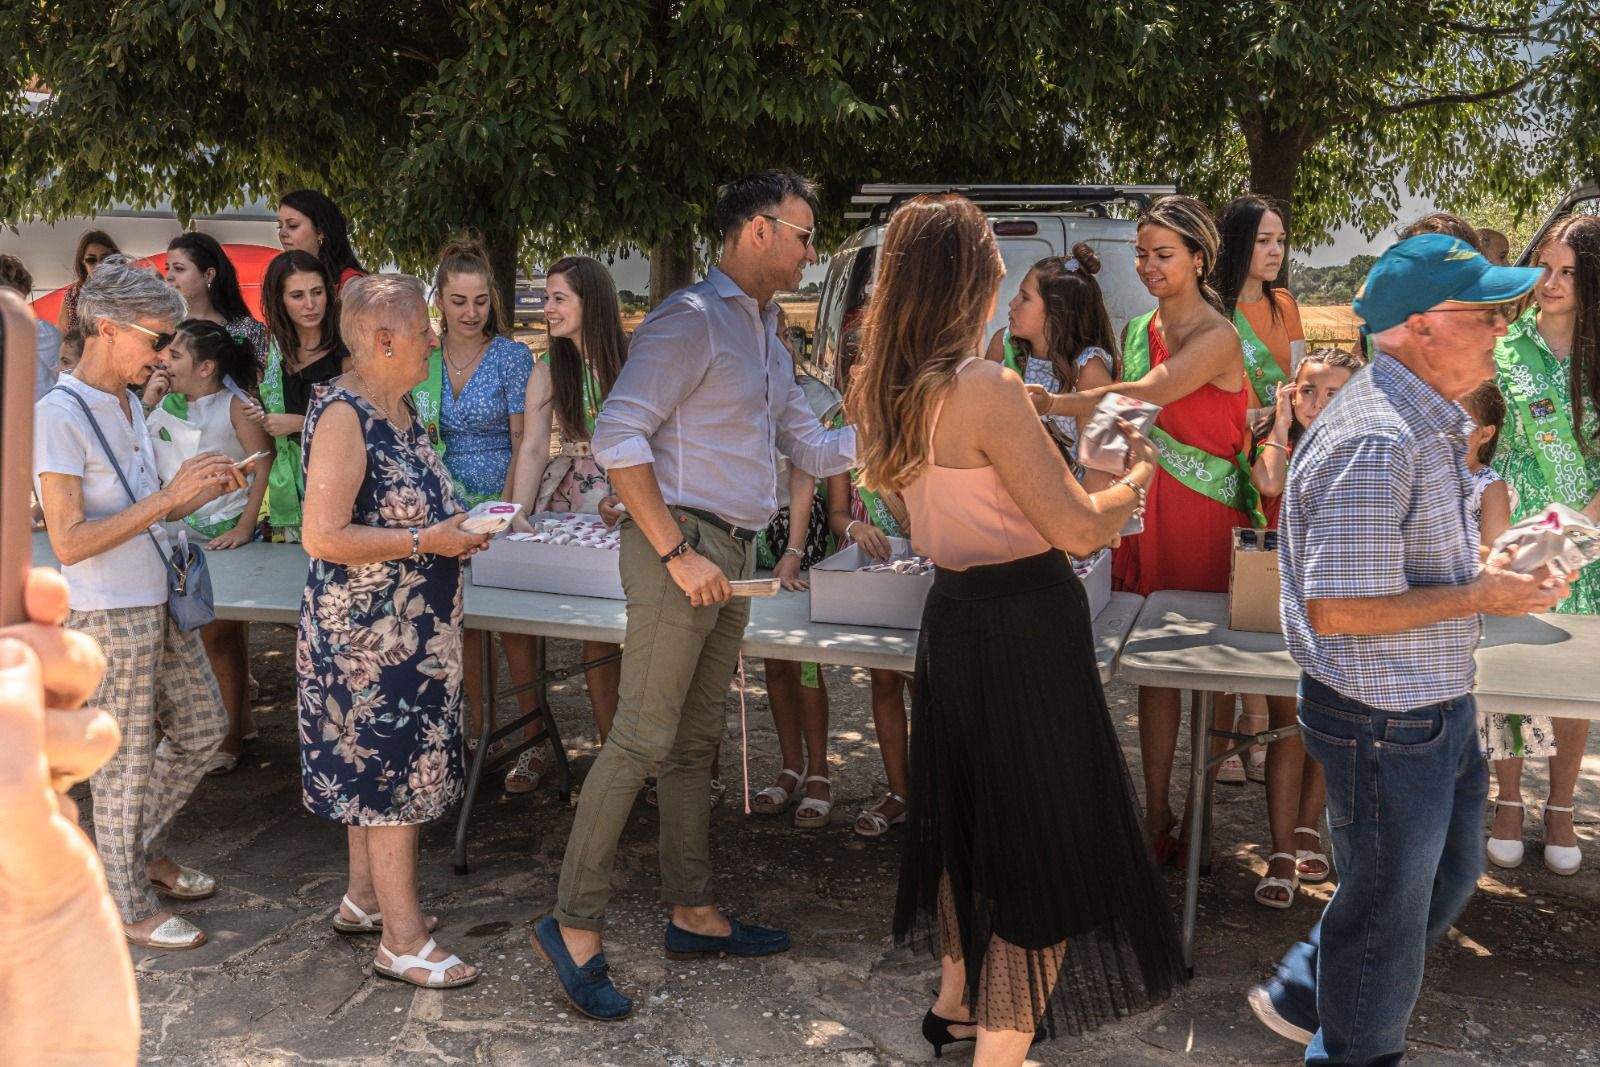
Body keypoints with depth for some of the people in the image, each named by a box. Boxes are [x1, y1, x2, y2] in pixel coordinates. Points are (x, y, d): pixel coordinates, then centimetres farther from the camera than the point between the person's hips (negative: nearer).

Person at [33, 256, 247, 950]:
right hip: (108, 616, -9)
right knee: (126, 761, 5)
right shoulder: (58, 415, -19)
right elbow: (70, 541, -23)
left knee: (202, 726, 18)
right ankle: (130, 906, 22)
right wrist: (167, 498, -26)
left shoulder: (128, 404, 8)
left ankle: (142, 849, 37)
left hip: (159, 605, 9)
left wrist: (202, 493, -1)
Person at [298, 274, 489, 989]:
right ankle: (403, 941, 7)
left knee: (378, 765, 18)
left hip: (410, 627, 9)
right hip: (368, 633, -9)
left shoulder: (397, 406, 11)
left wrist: (457, 524, 7)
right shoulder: (342, 415, -18)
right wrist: (428, 541, -20)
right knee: (392, 774, -3)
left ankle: (365, 898, 33)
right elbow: (323, 536, -24)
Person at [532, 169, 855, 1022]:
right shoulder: (691, 320, -10)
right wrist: (677, 553, -20)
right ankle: (574, 924, 0)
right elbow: (617, 437, -18)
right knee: (643, 739, -9)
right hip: (680, 543, -9)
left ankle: (692, 914, 22)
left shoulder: (764, 336, 20)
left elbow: (812, 449, 24)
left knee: (694, 743, 13)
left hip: (731, 556, 9)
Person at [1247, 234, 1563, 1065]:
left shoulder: (1429, 420, 7)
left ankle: (1301, 995, 42)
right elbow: (1335, 610, -29)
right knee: (1388, 909, 11)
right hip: (1385, 723, -10)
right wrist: (1477, 597, -21)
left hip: (1436, 707, 10)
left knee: (1447, 873, 26)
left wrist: (1488, 566, 3)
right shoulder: (1378, 442, -27)